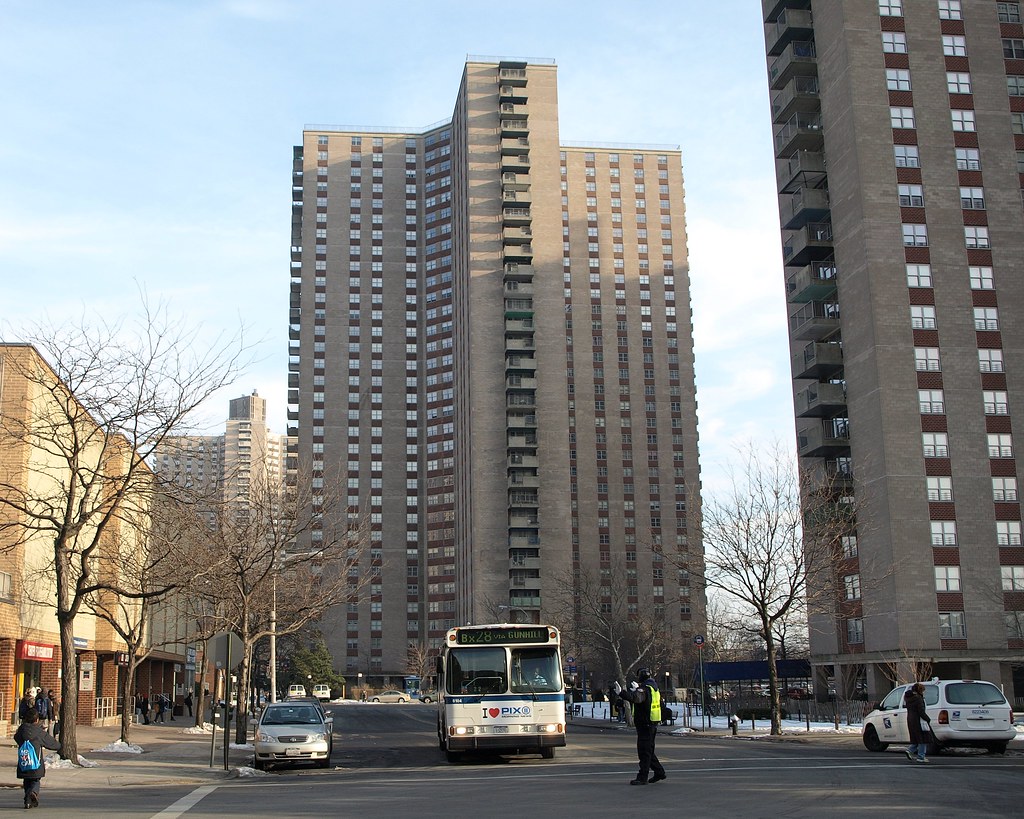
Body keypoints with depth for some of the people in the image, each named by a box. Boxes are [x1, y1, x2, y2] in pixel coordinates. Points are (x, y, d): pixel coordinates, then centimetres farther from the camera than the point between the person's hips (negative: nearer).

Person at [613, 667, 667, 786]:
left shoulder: (644, 688, -18)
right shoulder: (653, 686, 13)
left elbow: (635, 698, -39)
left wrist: (621, 692, -51)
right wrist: (636, 689, 48)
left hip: (645, 724, -10)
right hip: (652, 723, 10)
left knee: (644, 751, -7)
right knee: (648, 750, 19)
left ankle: (642, 778, -5)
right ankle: (659, 772, 26)